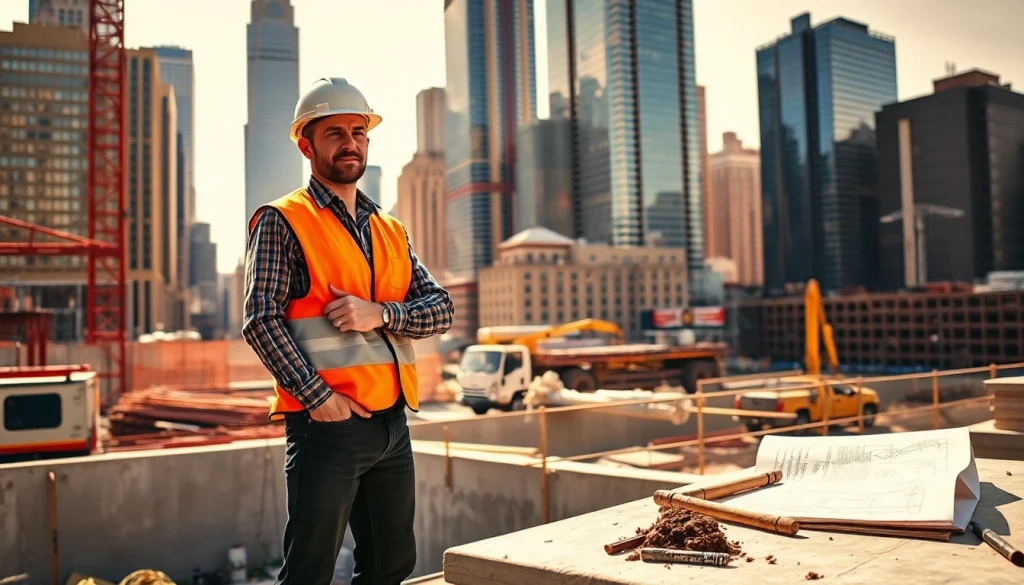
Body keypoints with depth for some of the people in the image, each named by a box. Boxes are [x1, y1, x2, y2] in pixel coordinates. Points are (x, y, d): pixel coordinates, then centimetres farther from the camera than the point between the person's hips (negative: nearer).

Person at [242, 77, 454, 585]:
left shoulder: (391, 231, 15)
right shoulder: (280, 223, -3)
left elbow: (441, 309, 6)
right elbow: (261, 321, -12)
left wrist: (379, 313, -12)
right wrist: (316, 396, -18)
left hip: (392, 425, 6)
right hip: (326, 426, -6)